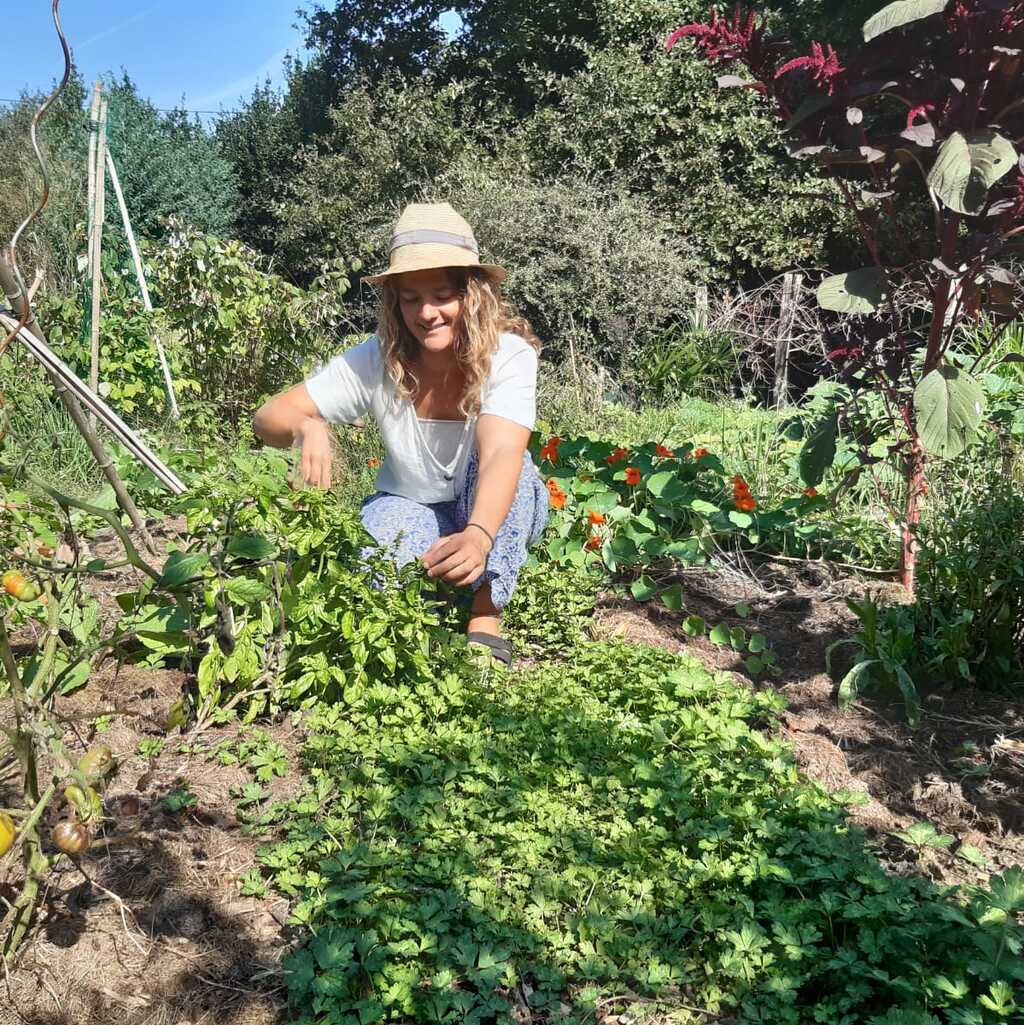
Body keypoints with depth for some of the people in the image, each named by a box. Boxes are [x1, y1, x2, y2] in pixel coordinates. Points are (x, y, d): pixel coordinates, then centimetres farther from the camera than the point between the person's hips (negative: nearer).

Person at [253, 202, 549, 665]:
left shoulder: (508, 355, -26)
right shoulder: (376, 360, -19)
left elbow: (502, 454, -43)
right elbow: (268, 417, -18)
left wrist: (479, 535, -63)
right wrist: (306, 427, -43)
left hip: (495, 513, 0)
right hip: (412, 508, 1)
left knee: (500, 468, -35)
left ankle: (486, 621, -18)